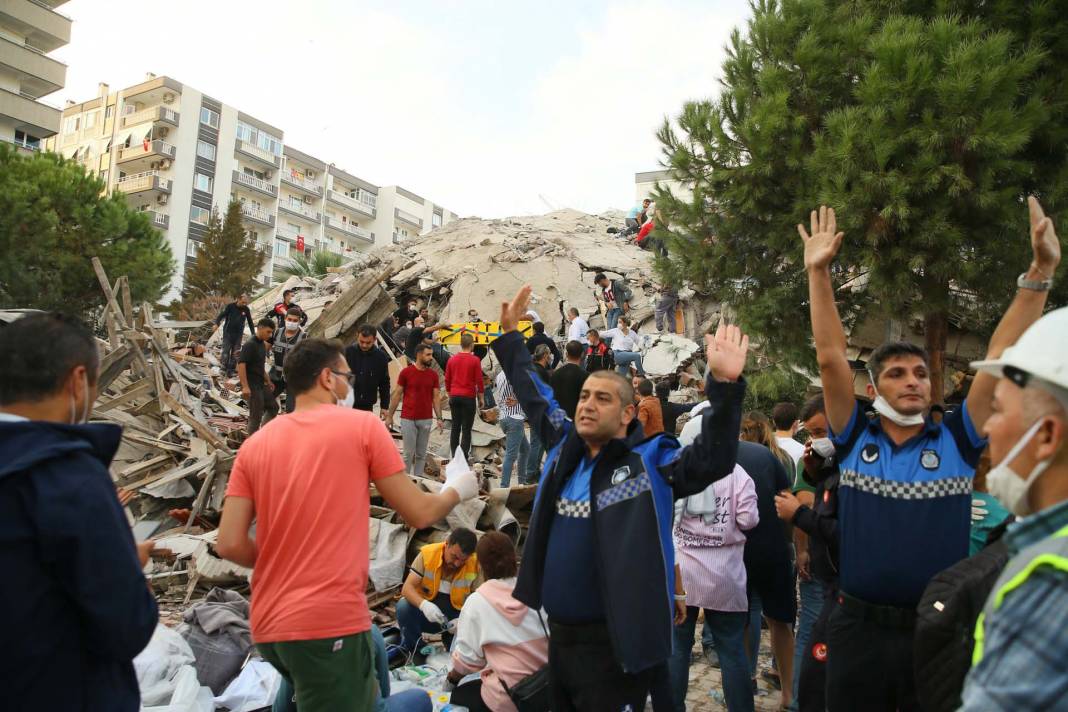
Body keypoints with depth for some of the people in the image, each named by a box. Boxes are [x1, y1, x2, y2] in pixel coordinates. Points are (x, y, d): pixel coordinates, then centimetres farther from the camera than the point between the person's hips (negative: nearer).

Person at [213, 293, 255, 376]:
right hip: (227, 333, -2)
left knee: (235, 352, 3)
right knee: (226, 351, -5)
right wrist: (217, 324, -26)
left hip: (238, 334, 3)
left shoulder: (246, 310, 1)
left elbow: (250, 322, 9)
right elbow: (221, 315, -8)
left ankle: (230, 370, 10)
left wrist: (253, 334, 8)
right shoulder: (230, 306, -7)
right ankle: (224, 367, 4)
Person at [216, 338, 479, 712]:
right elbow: (419, 513, -1)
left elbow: (229, 544, 1)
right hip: (330, 621, -6)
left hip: (268, 624, 6)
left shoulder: (254, 444, 7)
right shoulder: (363, 426, -4)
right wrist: (456, 489, 20)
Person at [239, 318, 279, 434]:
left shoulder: (262, 344, 9)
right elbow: (241, 365, -24)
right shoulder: (249, 345, -18)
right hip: (252, 386, -9)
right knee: (256, 416, -1)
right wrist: (245, 387, -28)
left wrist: (268, 381, 24)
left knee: (273, 407, 16)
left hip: (262, 385, 9)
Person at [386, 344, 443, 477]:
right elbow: (397, 395, 0)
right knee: (409, 453, -1)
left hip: (426, 420, 3)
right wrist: (389, 416, -1)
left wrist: (439, 418, -1)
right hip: (408, 419, -3)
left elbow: (436, 397, 6)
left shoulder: (433, 374, 5)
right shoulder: (406, 372, -5)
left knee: (421, 454, 7)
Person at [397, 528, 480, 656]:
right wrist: (424, 605, -40)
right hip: (425, 612, 0)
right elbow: (407, 588, -20)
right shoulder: (427, 553, -17)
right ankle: (414, 650, -3)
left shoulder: (476, 564, -16)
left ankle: (450, 639, 8)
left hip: (456, 616, 1)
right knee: (403, 606, -30)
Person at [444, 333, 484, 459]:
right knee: (466, 429, -2)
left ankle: (454, 456, 15)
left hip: (454, 397, 4)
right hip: (469, 397, -4)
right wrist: (481, 399, 2)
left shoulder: (452, 360, 6)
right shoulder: (475, 360, -7)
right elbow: (479, 381, -7)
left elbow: (447, 380, 10)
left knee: (455, 427, 12)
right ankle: (464, 457, -5)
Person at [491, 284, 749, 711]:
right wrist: (510, 334, 20)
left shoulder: (650, 462, -12)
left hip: (613, 644, -6)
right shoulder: (565, 446, 4)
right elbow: (534, 397, 16)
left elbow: (714, 459, -25)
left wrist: (724, 386, -36)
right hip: (559, 634, 6)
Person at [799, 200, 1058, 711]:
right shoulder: (855, 439, -1)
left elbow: (1002, 358, -7)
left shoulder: (956, 440, -1)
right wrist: (818, 273, -12)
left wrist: (1040, 271, -12)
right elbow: (830, 358, -8)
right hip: (860, 629, 0)